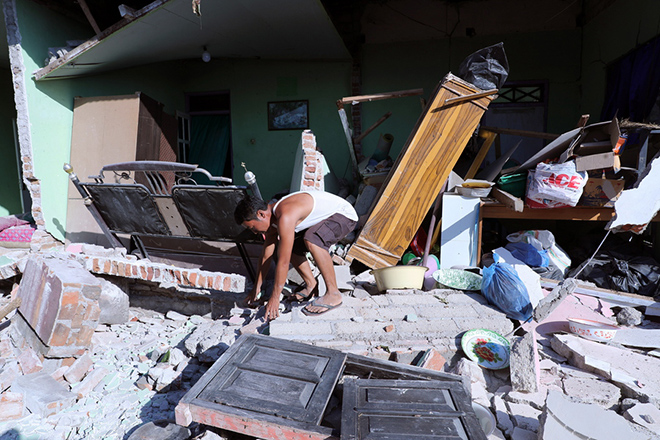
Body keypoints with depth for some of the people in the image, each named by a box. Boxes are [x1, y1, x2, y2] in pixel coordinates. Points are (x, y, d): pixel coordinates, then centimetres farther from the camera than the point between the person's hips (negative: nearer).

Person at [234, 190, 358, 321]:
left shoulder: (285, 218, -32)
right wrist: (256, 287, 15)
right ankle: (311, 285, 13)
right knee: (288, 247, 6)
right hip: (324, 217, 10)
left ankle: (333, 294, -22)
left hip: (344, 213, -9)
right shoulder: (271, 217, -2)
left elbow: (283, 261, -30)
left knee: (311, 240, -35)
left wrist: (274, 298, -23)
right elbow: (266, 256, 8)